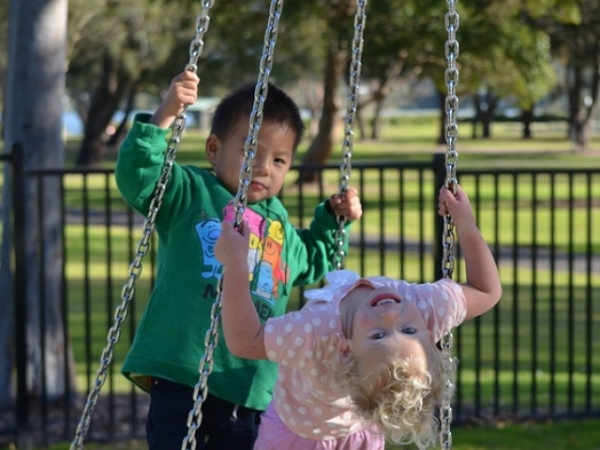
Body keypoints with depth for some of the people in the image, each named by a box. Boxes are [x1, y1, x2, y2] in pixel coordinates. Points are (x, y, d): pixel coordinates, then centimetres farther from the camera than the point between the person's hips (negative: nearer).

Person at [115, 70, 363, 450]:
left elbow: (312, 264, 42)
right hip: (183, 378, -6)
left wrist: (332, 220, 28)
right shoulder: (190, 195, 3)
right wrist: (164, 116, -24)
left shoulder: (281, 229, 21)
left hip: (252, 388, 6)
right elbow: (137, 176, -15)